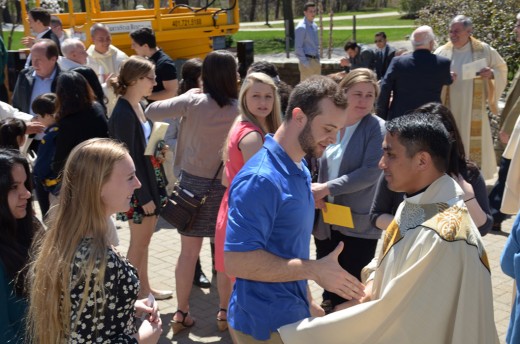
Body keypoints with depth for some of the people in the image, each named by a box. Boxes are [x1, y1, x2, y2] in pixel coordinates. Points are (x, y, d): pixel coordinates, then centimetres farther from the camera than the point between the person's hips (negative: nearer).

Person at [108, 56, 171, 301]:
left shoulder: (137, 106, 7)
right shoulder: (123, 114, -21)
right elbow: (128, 158, -21)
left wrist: (158, 151, 3)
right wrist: (144, 196, -19)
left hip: (150, 179, 9)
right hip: (138, 187, -9)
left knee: (144, 238, 18)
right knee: (140, 240, 4)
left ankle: (144, 288, 32)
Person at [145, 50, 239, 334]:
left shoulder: (193, 102, -11)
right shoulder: (239, 110, -10)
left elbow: (151, 111, -6)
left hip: (193, 182, 1)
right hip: (225, 186, -1)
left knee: (188, 252, 10)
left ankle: (181, 314, 19)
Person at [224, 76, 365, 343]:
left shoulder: (300, 169, 6)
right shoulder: (261, 179, -23)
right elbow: (237, 260, -27)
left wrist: (306, 301, 15)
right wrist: (315, 270, -23)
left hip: (292, 314, 8)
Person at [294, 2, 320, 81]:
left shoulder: (314, 26, 11)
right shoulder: (301, 27, -15)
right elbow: (298, 48, -17)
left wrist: (318, 59, 14)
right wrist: (305, 63, -20)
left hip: (315, 60, 9)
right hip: (307, 60, -9)